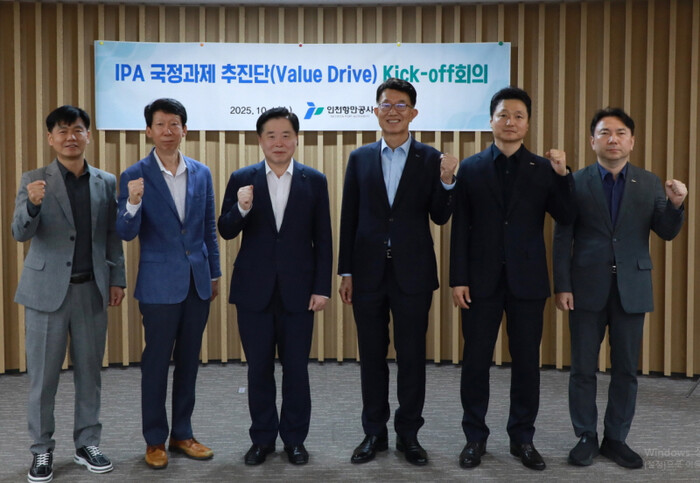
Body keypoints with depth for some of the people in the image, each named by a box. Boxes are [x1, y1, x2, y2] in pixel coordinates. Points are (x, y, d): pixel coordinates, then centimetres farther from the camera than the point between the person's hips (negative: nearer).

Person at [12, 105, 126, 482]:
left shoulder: (106, 182, 7)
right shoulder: (33, 181, 0)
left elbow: (112, 236, 9)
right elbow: (20, 233, -9)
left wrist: (117, 279, 3)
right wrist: (32, 204, -28)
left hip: (91, 290, 2)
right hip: (47, 289, -2)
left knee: (89, 371, 9)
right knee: (43, 375, 4)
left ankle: (87, 445, 22)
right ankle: (42, 450, 18)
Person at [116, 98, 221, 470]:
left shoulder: (201, 173, 5)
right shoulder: (135, 176, -6)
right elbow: (126, 234, -10)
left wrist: (214, 274, 11)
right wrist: (132, 204, -29)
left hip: (197, 283, 4)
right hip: (159, 284, -4)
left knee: (188, 361, 13)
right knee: (156, 362, 5)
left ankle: (182, 434, 26)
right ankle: (154, 440, 19)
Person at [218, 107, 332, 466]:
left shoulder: (314, 181, 1)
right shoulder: (242, 179, 2)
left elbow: (323, 240, 1)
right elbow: (226, 232, 0)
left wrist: (322, 287, -4)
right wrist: (242, 209, -20)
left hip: (298, 290, 0)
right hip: (254, 290, 1)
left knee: (296, 369, 8)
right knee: (259, 369, 9)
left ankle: (294, 439, 23)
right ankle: (262, 438, 24)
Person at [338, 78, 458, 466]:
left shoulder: (431, 159, 1)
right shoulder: (360, 158, 5)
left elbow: (440, 217, -2)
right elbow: (349, 218, 5)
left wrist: (447, 181, -19)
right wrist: (345, 272, 3)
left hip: (412, 272, -1)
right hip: (368, 272, 2)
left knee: (412, 356, 7)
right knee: (372, 356, 11)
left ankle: (408, 433, 21)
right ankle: (374, 432, 24)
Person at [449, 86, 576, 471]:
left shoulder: (543, 169, 4)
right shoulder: (471, 168, 3)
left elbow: (566, 218, -3)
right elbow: (460, 229, 0)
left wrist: (563, 174, -15)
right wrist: (458, 279, -5)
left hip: (527, 280, 1)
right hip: (481, 279, 0)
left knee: (526, 362, 8)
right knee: (476, 360, 6)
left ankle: (522, 438, 22)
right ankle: (475, 437, 20)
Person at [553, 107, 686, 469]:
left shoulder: (649, 184, 5)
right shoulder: (576, 182, -2)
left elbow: (667, 233, 4)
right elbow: (562, 239, -3)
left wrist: (676, 205, -15)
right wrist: (562, 286, -8)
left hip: (632, 288, 2)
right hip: (587, 288, -2)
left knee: (626, 369, 8)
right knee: (583, 368, 5)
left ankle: (616, 439, 22)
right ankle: (586, 438, 20)